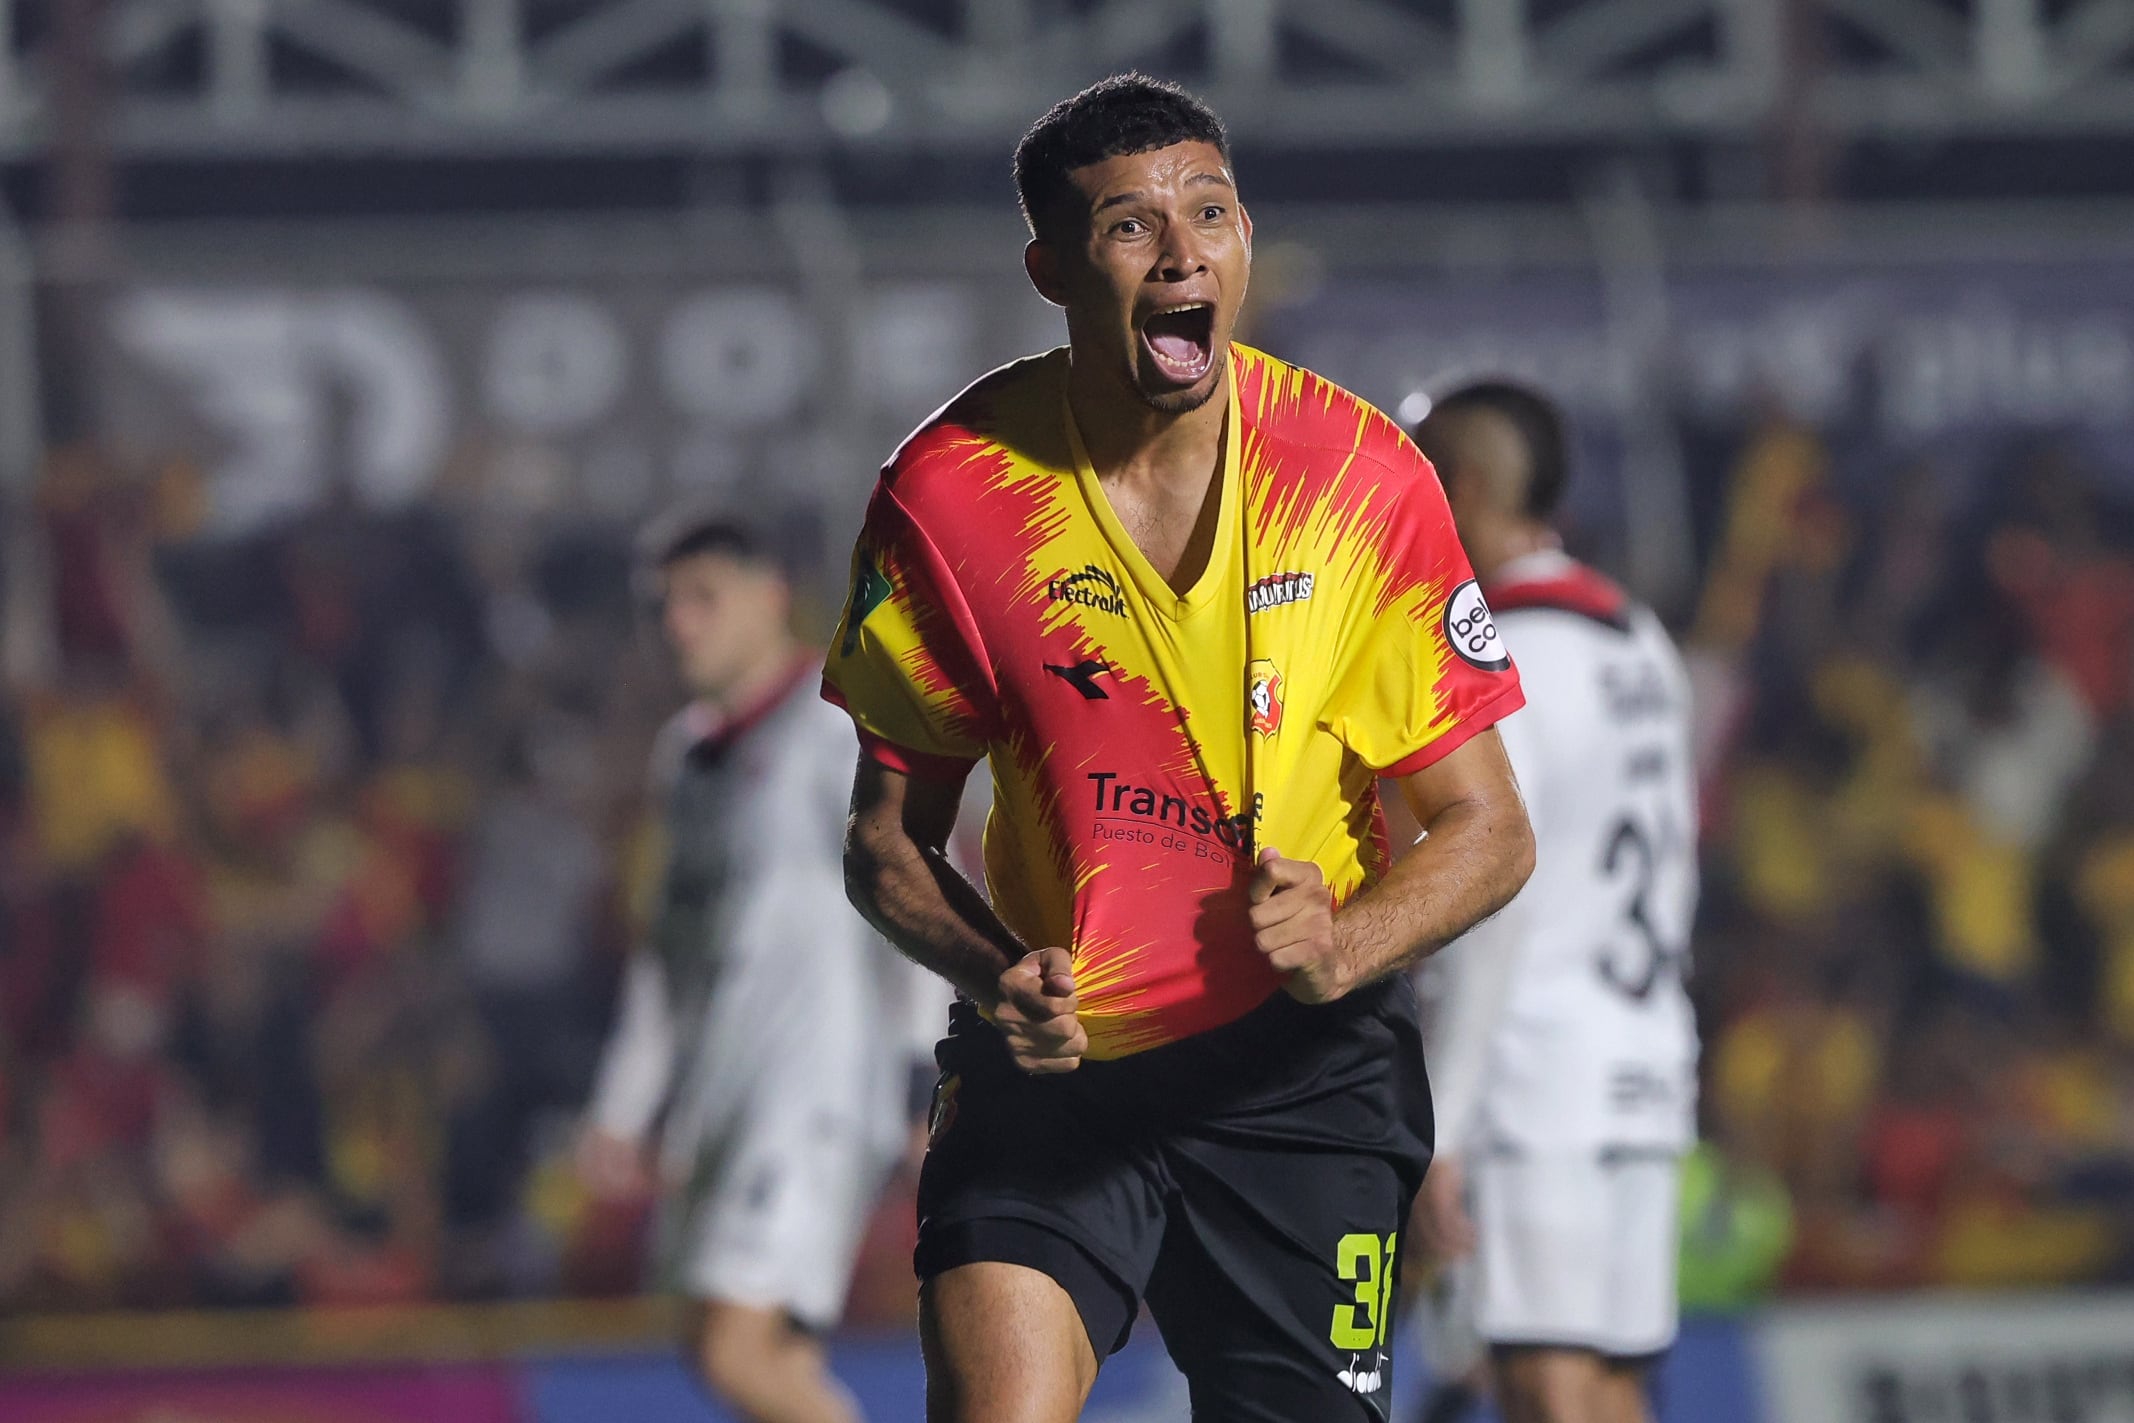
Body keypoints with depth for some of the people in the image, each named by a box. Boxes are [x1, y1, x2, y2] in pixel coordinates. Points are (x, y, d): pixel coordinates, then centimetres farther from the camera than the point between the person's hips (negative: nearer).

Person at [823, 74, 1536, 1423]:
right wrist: (995, 971, -17)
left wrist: (1340, 947, -23)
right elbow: (888, 838, 3)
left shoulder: (1364, 475, -9)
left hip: (1305, 1068, 1)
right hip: (1051, 1058, -1)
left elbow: (1489, 832, -3)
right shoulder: (949, 492, -9)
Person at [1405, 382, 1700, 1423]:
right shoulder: (1642, 646, 16)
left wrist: (1437, 1132, -17)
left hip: (1536, 1078, -9)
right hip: (1643, 1065, 9)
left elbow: (1495, 908, -17)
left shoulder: (1497, 667, -11)